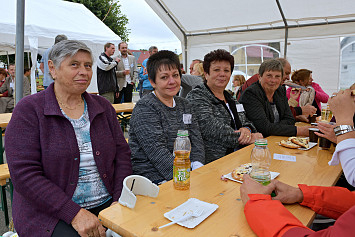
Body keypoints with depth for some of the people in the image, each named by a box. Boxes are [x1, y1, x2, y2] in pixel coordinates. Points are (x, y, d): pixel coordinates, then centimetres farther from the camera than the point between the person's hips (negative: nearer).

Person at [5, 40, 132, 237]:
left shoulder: (103, 106, 9)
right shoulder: (29, 110, -4)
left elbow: (122, 155, 6)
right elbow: (24, 174, -12)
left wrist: (120, 201, -8)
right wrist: (75, 214, -18)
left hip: (107, 206, 4)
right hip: (50, 214, -3)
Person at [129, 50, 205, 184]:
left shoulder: (184, 105, 13)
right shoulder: (144, 108, -10)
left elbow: (196, 140, 8)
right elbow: (157, 152, -19)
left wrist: (197, 167, -10)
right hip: (153, 177, -7)